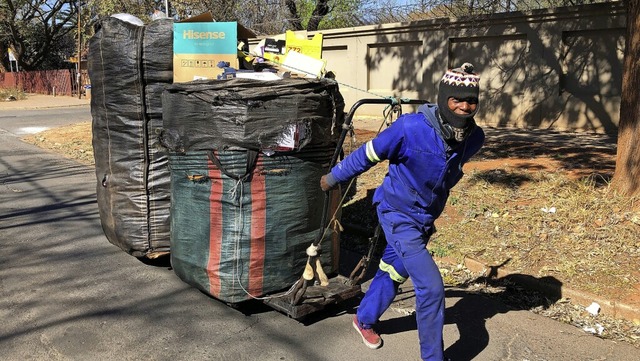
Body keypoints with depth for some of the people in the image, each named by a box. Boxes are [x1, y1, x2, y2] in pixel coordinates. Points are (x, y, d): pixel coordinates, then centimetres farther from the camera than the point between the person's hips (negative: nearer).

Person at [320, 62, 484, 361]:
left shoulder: (474, 138, -11)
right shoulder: (411, 128, -28)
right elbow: (369, 154, -15)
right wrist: (333, 177, -1)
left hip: (426, 218, 6)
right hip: (399, 215, -6)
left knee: (393, 272, 24)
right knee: (431, 287, -11)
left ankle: (364, 319, 49)